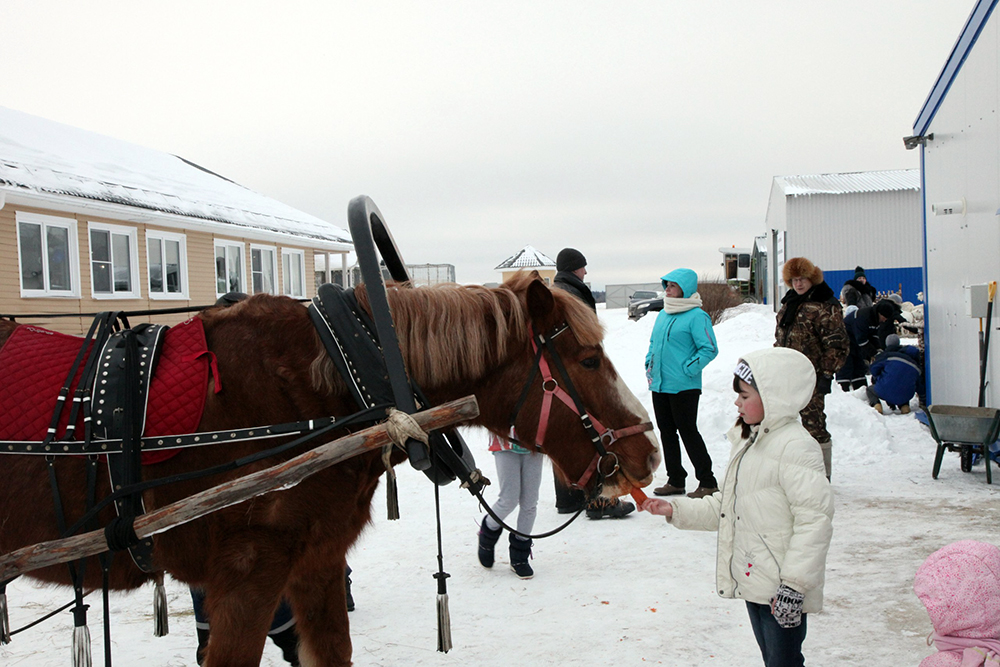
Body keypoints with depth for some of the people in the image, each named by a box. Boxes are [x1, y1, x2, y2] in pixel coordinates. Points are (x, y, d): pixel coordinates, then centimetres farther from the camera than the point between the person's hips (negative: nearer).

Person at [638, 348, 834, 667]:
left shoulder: (796, 446, -18)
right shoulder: (748, 443, 11)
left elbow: (815, 518, -23)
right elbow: (724, 506, 17)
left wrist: (794, 585, -24)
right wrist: (676, 509, 7)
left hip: (782, 592, -9)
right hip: (751, 581, 9)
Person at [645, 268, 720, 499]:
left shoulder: (696, 316, -11)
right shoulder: (663, 314, 13)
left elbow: (710, 349, -14)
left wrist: (688, 370, -16)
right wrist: (649, 365, 12)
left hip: (683, 387, -8)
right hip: (659, 385, 8)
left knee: (688, 431, -4)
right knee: (666, 432, 11)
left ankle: (707, 482, 7)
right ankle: (675, 480, 22)